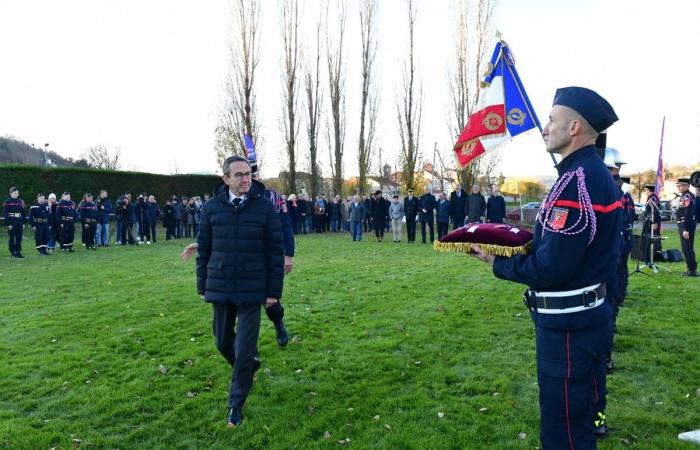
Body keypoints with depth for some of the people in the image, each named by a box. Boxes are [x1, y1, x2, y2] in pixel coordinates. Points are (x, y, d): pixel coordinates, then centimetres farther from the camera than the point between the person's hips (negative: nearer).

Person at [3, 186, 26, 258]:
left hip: (20, 223, 5)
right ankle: (12, 253, 8)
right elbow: (5, 214, -8)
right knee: (12, 238, 1)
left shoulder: (21, 202, 11)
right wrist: (8, 224, -13)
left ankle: (18, 252, 14)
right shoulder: (7, 202, -5)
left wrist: (23, 223, 9)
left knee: (19, 238, 7)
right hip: (11, 223, -5)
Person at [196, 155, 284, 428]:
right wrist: (202, 287, 7)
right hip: (220, 289, 3)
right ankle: (247, 368, 47)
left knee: (245, 349, -1)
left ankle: (236, 405, 17)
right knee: (223, 342, 16)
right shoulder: (212, 208, 1)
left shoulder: (265, 208, -5)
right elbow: (203, 249, 8)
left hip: (251, 290, -3)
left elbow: (275, 252, -3)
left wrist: (274, 291, -5)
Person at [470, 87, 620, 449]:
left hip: (569, 325, -10)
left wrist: (497, 263, -10)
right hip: (581, 314, 10)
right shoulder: (590, 172, 10)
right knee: (572, 416, 26)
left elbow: (550, 269, -25)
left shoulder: (578, 180, -23)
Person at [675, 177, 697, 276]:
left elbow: (688, 215, -22)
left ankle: (692, 270, -3)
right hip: (687, 226, 10)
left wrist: (686, 230, -24)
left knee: (686, 249, -6)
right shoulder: (687, 196, 14)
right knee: (689, 248, 15)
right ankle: (693, 269, 21)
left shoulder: (687, 196, -17)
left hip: (686, 225, -10)